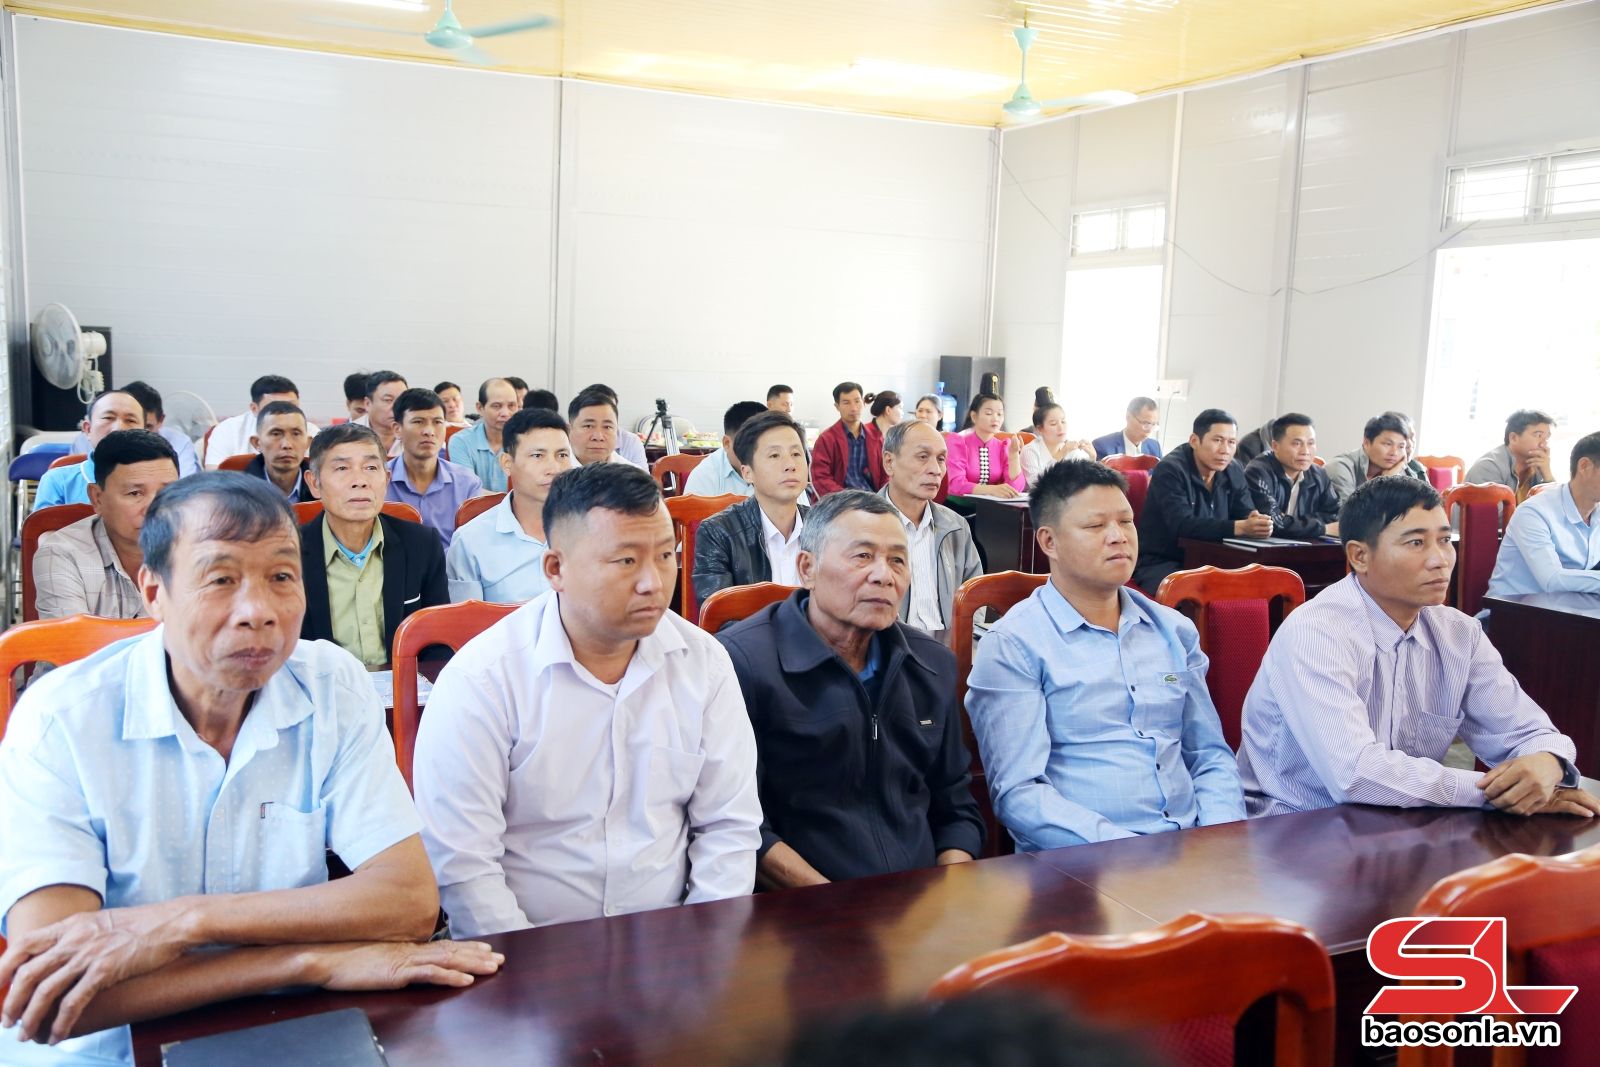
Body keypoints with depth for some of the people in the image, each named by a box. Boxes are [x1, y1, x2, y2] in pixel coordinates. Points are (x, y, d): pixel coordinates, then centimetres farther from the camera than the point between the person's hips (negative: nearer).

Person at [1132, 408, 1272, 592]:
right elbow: (1182, 525, -28)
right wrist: (1240, 528, -37)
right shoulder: (1170, 470, -17)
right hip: (1160, 563, -7)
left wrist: (1258, 524, -25)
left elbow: (1246, 514, 1)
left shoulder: (1233, 471, 6)